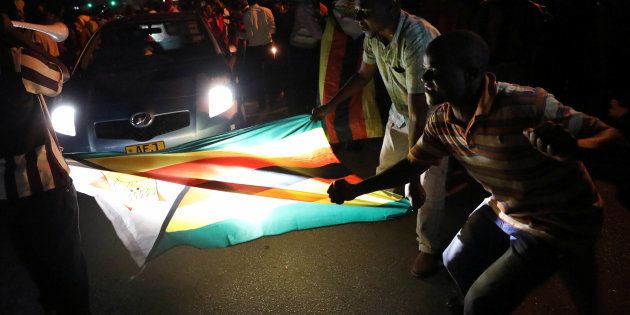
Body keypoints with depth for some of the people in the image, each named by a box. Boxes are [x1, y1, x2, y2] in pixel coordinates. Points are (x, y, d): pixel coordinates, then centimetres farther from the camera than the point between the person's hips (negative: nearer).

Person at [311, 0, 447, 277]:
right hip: (400, 112, 7)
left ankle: (429, 248, 19)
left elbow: (419, 113, -40)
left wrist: (414, 175, -38)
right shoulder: (373, 35, -15)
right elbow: (364, 74, 6)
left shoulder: (417, 40, -39)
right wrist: (330, 105, 8)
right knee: (387, 170, 22)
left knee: (429, 188, -5)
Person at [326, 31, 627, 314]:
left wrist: (572, 148, -53)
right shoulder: (442, 121, -12)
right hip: (504, 209, 7)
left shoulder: (528, 105, -34)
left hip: (557, 223, -7)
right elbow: (411, 164, 2)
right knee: (456, 261, 22)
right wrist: (356, 189, -8)